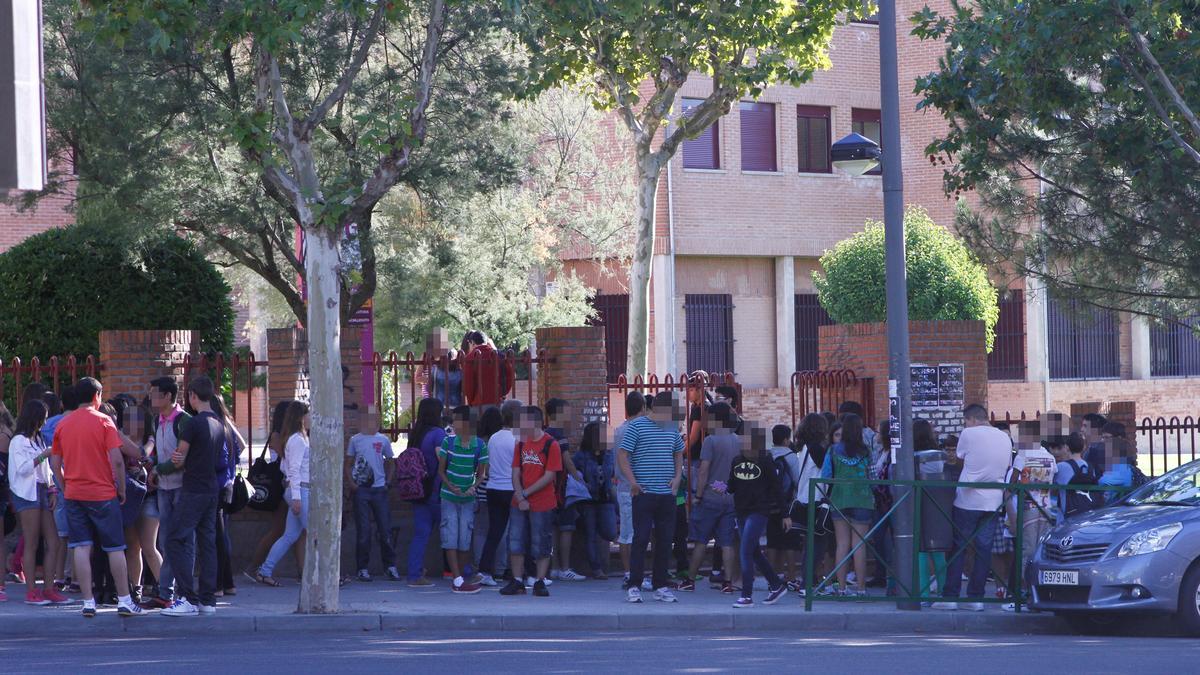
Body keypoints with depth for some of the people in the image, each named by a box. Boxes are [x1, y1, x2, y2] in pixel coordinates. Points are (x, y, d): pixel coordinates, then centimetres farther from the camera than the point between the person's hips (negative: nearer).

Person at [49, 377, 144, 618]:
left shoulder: (62, 424, 6)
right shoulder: (103, 421, -6)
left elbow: (55, 463, 8)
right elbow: (117, 460, -12)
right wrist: (121, 489, -2)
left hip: (74, 495, 3)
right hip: (103, 494, -3)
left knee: (81, 548, 2)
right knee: (115, 548, 4)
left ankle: (88, 602, -1)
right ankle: (124, 601, 5)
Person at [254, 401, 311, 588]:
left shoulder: (296, 439, 18)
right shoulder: (298, 440, -12)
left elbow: (284, 468, 21)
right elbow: (294, 470, -18)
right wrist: (296, 497, -22)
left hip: (297, 492, 10)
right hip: (301, 491, -10)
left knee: (290, 536, 9)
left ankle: (264, 572, 10)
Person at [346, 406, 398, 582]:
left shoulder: (383, 440, 6)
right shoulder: (355, 440, 5)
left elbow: (390, 462, 15)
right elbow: (348, 464, 8)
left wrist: (388, 481, 2)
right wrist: (351, 482, -6)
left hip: (379, 488, 1)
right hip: (361, 489, -1)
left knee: (385, 529, 0)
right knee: (363, 531, 0)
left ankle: (391, 566, 9)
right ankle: (363, 569, 6)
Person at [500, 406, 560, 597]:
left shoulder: (550, 445, -8)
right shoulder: (521, 444, 9)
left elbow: (549, 476, -12)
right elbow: (516, 473, 8)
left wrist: (526, 493, -11)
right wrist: (519, 497, -7)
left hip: (542, 504, -5)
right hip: (519, 503, 5)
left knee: (541, 545, 0)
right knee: (515, 542, 5)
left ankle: (540, 583, 7)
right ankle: (517, 582, 13)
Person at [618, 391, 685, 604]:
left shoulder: (672, 428, 12)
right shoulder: (636, 426, -4)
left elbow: (679, 454, 27)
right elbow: (622, 457, -6)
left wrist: (678, 477, 10)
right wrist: (632, 481, -16)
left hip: (667, 494, 5)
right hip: (644, 493, -5)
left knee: (665, 540, 6)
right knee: (641, 539, -7)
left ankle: (660, 586, 13)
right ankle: (634, 586, -3)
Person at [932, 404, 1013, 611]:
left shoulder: (969, 434, -7)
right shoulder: (1005, 438, 10)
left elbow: (960, 459, 6)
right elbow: (1007, 468, 16)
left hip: (968, 499, -4)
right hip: (993, 502, 4)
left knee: (958, 549, 2)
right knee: (984, 550, 6)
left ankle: (950, 596, 2)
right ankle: (976, 597, 5)